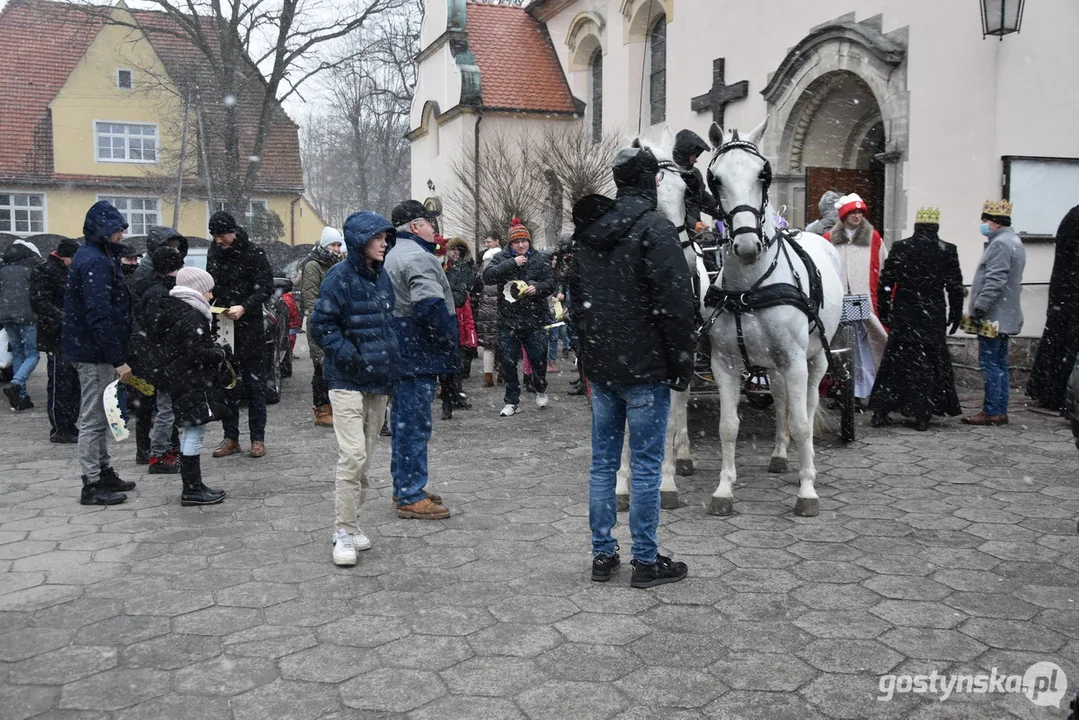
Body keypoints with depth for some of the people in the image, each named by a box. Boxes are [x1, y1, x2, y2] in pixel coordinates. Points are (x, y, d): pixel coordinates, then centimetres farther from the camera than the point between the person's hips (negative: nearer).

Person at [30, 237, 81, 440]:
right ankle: (59, 429, 2)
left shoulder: (69, 271, 18)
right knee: (60, 383, -5)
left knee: (73, 383, 12)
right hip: (56, 337, -8)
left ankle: (69, 425, 21)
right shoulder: (44, 271, -8)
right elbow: (40, 303, -18)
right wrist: (64, 319, -28)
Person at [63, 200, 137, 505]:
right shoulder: (95, 262, -19)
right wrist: (119, 359, -24)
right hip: (95, 353, -10)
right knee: (93, 418, -2)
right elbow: (99, 315, -26)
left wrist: (116, 355, 19)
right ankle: (92, 485, 6)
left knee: (98, 416, 18)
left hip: (93, 351, 10)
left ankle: (103, 472, 30)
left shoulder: (92, 257, 14)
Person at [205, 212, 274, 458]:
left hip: (248, 328, -5)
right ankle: (231, 438, 17)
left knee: (253, 384, 0)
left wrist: (244, 307, -23)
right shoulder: (214, 253, 11)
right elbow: (211, 287, 19)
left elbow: (266, 287, -11)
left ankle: (258, 439, 7)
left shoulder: (253, 253, -7)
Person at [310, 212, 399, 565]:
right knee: (353, 454, -12)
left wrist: (391, 365, 15)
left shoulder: (382, 278, 11)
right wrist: (352, 358, -17)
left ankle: (352, 522, 24)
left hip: (379, 381, 7)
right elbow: (322, 325, -13)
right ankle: (344, 533, -1)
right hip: (348, 382, -7)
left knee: (365, 457, 12)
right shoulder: (340, 277, -10)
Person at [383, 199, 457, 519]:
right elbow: (430, 305, -27)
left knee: (403, 419, 17)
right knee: (416, 423, -5)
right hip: (417, 353, -11)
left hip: (399, 352, 11)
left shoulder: (392, 255, 18)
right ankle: (411, 497, 1)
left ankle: (404, 487, 28)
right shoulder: (418, 257, -16)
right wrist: (450, 339, -13)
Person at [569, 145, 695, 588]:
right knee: (646, 464, 2)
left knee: (603, 461, 13)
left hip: (599, 364, 7)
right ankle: (646, 561, 10)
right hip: (645, 368, -7)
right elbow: (674, 302, -16)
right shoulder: (654, 228, -12)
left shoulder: (586, 231, 11)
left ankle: (602, 554, 20)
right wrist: (682, 363, -9)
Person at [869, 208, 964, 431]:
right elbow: (955, 287, -2)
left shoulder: (900, 248, -2)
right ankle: (922, 416, 8)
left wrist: (883, 310, 9)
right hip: (933, 317, -1)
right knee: (929, 364, 8)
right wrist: (955, 315, 8)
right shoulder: (948, 251, -3)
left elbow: (885, 282, -1)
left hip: (903, 315, 1)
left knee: (894, 361, 8)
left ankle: (880, 412, 9)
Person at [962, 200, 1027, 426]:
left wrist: (979, 308, -20)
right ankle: (1000, 411, 16)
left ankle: (992, 412, -4)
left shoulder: (1000, 244, -16)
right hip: (1004, 316, 11)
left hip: (994, 316, -11)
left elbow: (994, 282, -23)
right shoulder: (1013, 241, 19)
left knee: (990, 363, -7)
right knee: (1000, 364, 12)